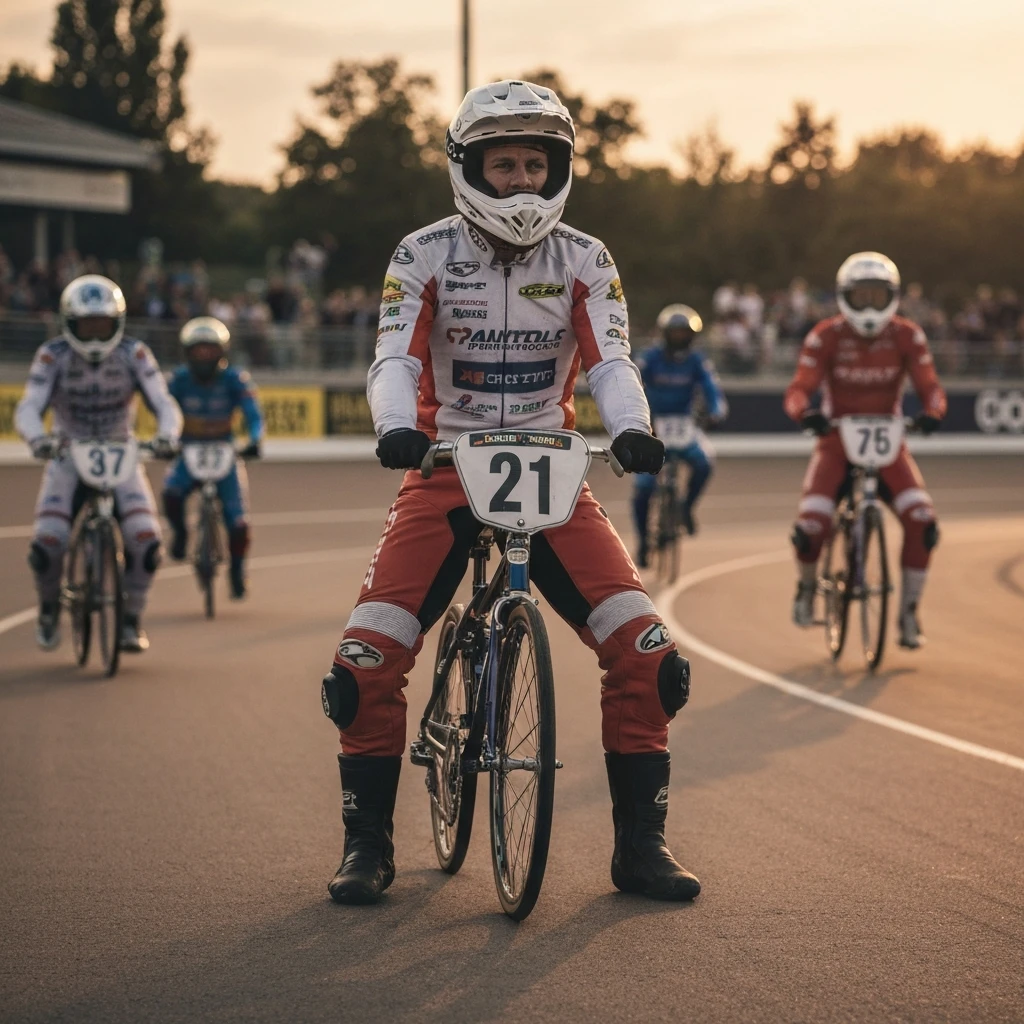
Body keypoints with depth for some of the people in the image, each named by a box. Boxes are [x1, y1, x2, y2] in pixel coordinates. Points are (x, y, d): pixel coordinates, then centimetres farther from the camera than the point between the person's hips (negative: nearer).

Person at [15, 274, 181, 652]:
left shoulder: (134, 354, -9)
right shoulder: (52, 356, -12)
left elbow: (165, 405, -16)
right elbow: (28, 409, -21)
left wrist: (166, 435, -38)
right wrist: (38, 437, -44)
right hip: (68, 456, -1)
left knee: (146, 541, -21)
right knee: (46, 545, -20)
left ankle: (131, 621, 0)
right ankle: (49, 609, 12)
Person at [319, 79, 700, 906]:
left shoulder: (583, 261, 1)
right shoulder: (426, 254, -3)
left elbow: (609, 359, -11)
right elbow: (395, 357, -14)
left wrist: (631, 429, -33)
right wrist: (397, 427, -36)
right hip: (445, 471, -1)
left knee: (645, 651, -13)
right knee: (368, 662, -15)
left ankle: (640, 844, 2)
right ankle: (368, 846, 4)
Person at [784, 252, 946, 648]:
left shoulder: (907, 336, -6)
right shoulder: (826, 336, -11)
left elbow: (929, 385, -10)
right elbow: (799, 388, -17)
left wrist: (932, 412, -34)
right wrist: (805, 412, -41)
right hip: (837, 440, -1)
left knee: (922, 521, -22)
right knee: (811, 525, -22)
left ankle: (908, 612, -4)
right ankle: (806, 586, 14)